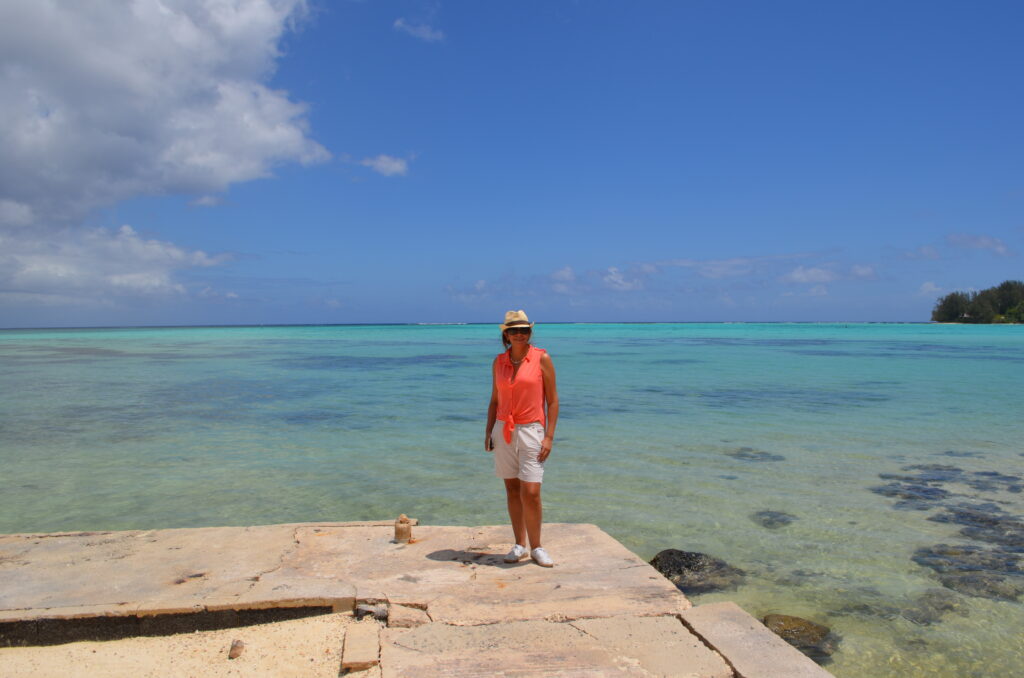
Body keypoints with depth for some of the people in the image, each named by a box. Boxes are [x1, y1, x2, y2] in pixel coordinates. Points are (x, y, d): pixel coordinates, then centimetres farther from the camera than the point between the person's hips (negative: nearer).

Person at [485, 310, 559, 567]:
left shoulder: (542, 358, -4)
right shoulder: (499, 362, 8)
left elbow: (553, 400, -3)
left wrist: (549, 436, -9)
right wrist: (489, 432, 7)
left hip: (531, 430, -4)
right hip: (503, 430, 4)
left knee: (531, 493, -9)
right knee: (512, 489, 9)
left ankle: (536, 547, 9)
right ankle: (519, 545, 21)